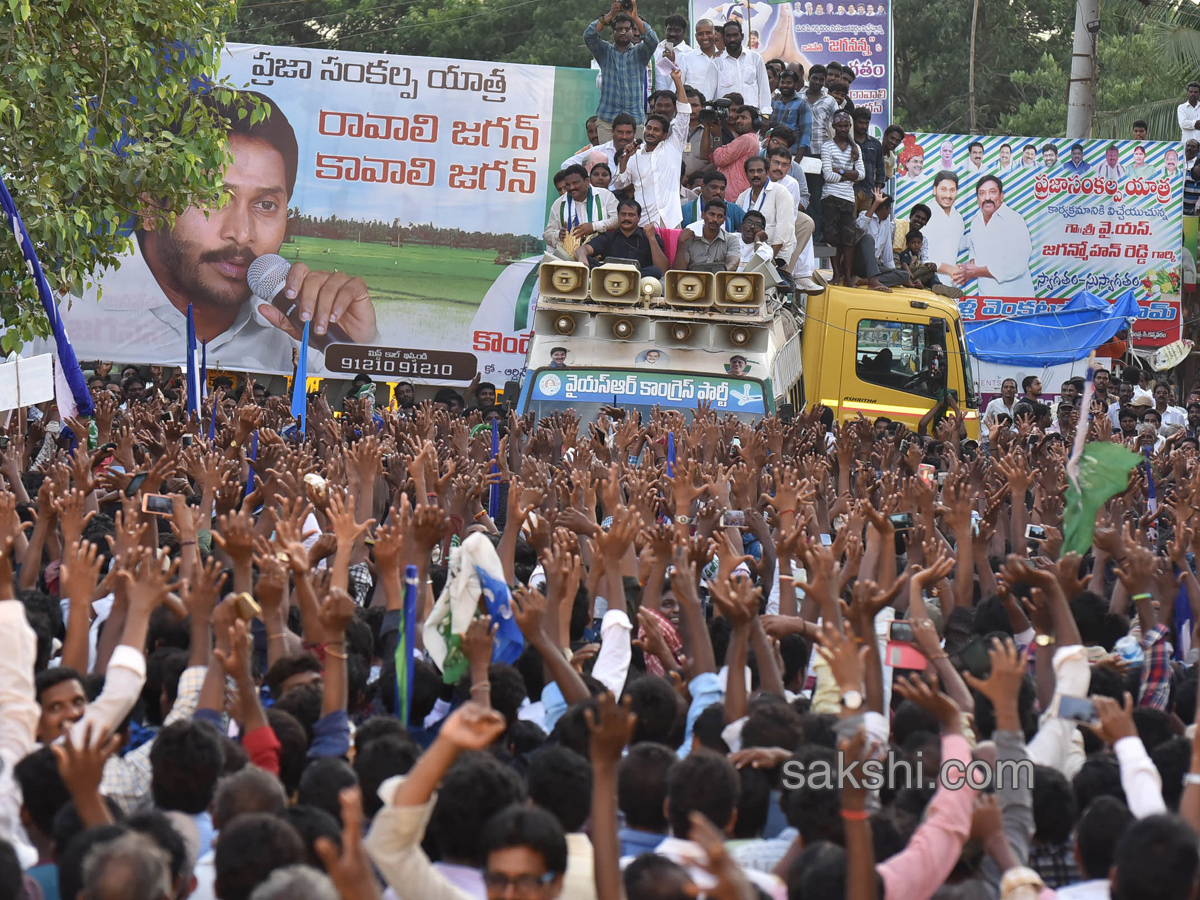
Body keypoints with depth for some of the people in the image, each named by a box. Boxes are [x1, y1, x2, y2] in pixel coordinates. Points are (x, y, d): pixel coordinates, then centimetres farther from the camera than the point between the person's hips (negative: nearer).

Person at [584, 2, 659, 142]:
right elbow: (588, 35, -4)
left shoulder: (639, 52, 12)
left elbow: (652, 40, -7)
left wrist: (635, 17, -15)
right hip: (607, 117, 0)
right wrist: (610, 15, -13)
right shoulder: (605, 51, 12)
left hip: (635, 118, 0)